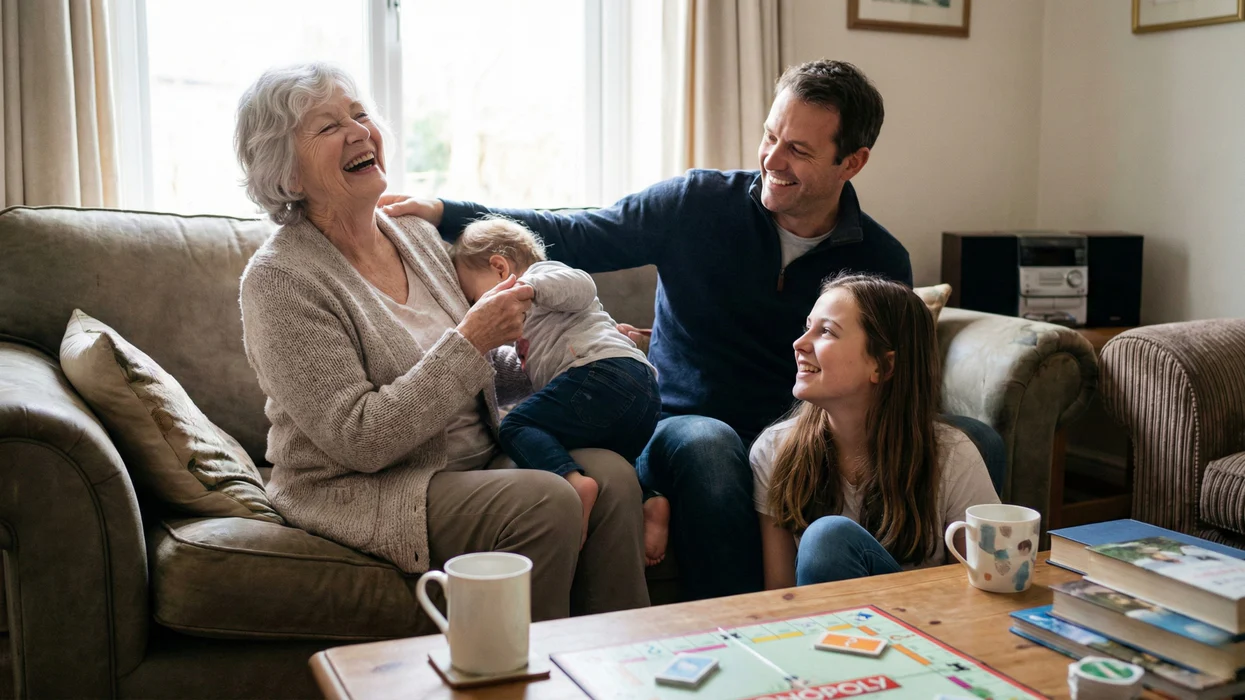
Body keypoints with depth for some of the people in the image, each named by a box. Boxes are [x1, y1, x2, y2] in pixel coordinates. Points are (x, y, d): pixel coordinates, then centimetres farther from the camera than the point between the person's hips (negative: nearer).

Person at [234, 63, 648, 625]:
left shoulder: (415, 232, 8)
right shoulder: (280, 278, -14)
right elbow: (361, 440, -20)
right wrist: (470, 341, -22)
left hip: (473, 459, 7)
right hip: (355, 489, -7)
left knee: (610, 475, -16)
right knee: (545, 502, -27)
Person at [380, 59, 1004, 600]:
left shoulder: (882, 262, 5)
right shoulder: (697, 204, 2)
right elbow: (576, 237, 5)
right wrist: (444, 214, -6)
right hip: (684, 427, -1)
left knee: (976, 441, -19)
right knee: (706, 442, -40)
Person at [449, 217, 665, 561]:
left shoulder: (542, 271, 11)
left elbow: (582, 286, -12)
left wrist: (530, 287, -25)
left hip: (606, 368, -10)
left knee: (515, 428, -15)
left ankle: (573, 480, -40)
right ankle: (649, 502, -6)